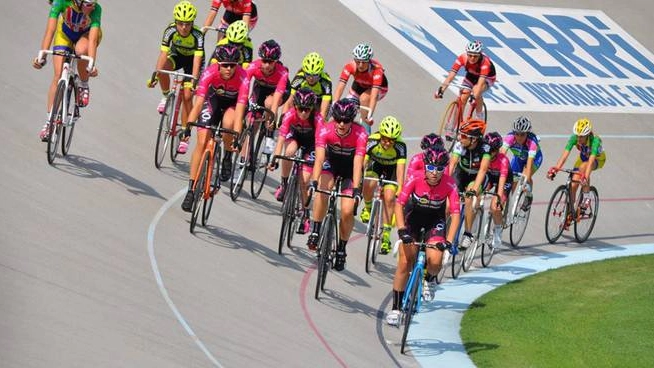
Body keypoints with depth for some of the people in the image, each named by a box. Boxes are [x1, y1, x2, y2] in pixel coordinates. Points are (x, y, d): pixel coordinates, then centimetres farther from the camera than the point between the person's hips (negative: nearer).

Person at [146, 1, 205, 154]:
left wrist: (194, 81, -51)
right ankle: (166, 97, -5)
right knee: (163, 69, -33)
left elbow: (197, 60, -39)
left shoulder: (197, 35, -33)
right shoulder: (170, 31, -29)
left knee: (187, 96, -11)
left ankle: (185, 135, -1)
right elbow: (163, 54, -34)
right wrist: (155, 76, -45)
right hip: (177, 56, 2)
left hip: (192, 60, -2)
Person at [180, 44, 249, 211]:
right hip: (214, 99, 1)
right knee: (202, 142, -12)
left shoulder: (242, 77, -35)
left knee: (228, 124, -34)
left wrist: (237, 137, -51)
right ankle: (191, 190, -5)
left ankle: (227, 157, -3)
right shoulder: (210, 73, -32)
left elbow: (239, 110, -40)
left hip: (234, 102, -1)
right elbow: (198, 102, -37)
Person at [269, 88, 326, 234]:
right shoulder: (290, 115, -31)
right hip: (294, 136, 1)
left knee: (304, 181, -10)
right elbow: (281, 138, -36)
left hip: (310, 142, -1)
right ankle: (284, 184, -13)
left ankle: (305, 216, 3)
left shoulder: (317, 118, -34)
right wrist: (275, 159, -46)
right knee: (289, 152, -35)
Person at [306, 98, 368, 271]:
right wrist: (314, 182, -52)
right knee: (323, 189, -31)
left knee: (347, 211, -13)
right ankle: (315, 232, -19)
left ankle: (341, 249, 8)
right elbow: (319, 158, -38)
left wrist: (356, 189, -49)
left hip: (350, 169, -1)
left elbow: (358, 163, -38)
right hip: (331, 162, 1)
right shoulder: (325, 130, -28)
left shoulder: (360, 134, -30)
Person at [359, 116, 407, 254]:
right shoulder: (372, 141, -33)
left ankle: (385, 237, -6)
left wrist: (400, 189, -49)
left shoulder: (400, 146, -34)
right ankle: (367, 208, 7)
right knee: (368, 185, -27)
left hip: (392, 169, -1)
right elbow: (362, 162, -36)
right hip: (376, 164, 1)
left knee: (389, 198, -14)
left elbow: (400, 168, -39)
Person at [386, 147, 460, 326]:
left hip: (435, 220, 0)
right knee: (404, 262, -9)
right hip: (413, 216, 0)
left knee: (435, 260, -23)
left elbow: (455, 214, -27)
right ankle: (396, 308, 3)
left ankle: (430, 280, 14)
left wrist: (448, 241, -38)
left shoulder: (449, 185, -26)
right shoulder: (415, 179, -26)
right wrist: (401, 229, -37)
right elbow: (399, 204, -25)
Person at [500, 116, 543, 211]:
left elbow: (530, 161, -46)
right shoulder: (510, 137, -34)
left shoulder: (532, 141, -40)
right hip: (518, 158, 3)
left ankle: (529, 196, 1)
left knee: (526, 176, -28)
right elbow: (502, 153, -43)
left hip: (535, 157, -3)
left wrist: (526, 179, -55)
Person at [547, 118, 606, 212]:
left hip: (598, 159, -4)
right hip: (583, 157, 4)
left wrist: (586, 177, -61)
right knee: (573, 185, -10)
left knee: (583, 167, -37)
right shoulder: (574, 138, -28)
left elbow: (591, 161, -48)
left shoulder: (595, 140, -38)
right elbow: (565, 154, -36)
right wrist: (555, 169, -50)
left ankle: (586, 197, -22)